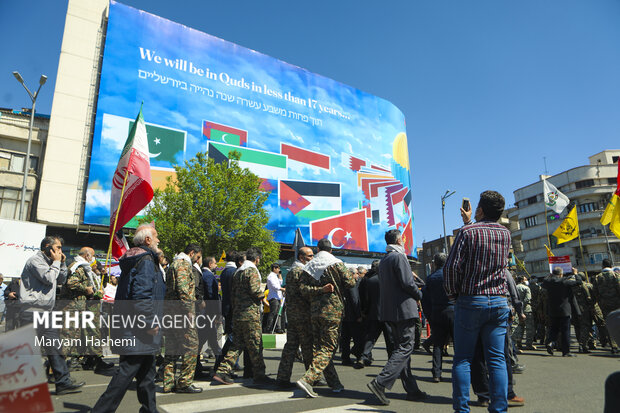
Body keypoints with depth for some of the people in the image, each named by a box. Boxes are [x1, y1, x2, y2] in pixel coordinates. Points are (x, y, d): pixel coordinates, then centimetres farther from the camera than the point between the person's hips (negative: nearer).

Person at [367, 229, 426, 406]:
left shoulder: (383, 260, 16)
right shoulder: (399, 257, -12)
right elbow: (407, 283, -18)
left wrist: (413, 278, 18)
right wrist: (419, 295, 0)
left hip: (389, 310, 9)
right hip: (404, 308, -9)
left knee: (401, 347, 12)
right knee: (405, 347, -6)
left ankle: (412, 389, 18)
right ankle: (380, 382, -16)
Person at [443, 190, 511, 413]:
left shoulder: (468, 232, -9)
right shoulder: (505, 234, 7)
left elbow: (452, 266, -12)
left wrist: (452, 293, 2)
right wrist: (469, 222, 35)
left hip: (470, 301, -4)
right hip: (499, 302, 4)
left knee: (463, 358, 3)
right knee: (497, 359, 7)